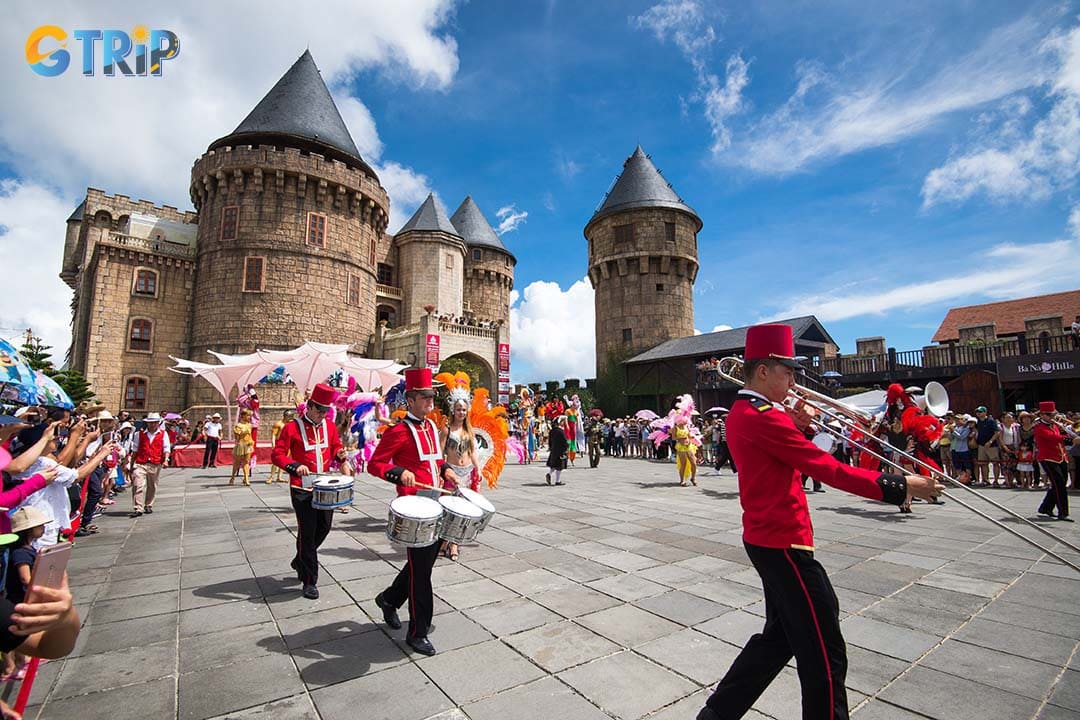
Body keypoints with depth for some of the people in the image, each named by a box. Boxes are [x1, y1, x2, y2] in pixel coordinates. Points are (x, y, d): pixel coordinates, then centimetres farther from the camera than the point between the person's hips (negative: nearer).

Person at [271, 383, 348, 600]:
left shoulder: (330, 426, 6)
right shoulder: (292, 428, -8)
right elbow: (276, 455, -10)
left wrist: (340, 453, -8)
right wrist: (295, 466, -26)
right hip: (302, 489, -5)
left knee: (324, 528, 12)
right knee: (307, 532, -1)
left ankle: (300, 561, 39)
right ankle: (309, 581, 12)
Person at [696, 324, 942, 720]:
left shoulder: (739, 413, 9)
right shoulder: (764, 418, -22)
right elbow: (830, 470, -21)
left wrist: (797, 426, 2)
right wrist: (900, 485, -13)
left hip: (765, 539, 11)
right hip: (784, 544, -11)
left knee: (780, 636, 22)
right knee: (825, 656, 4)